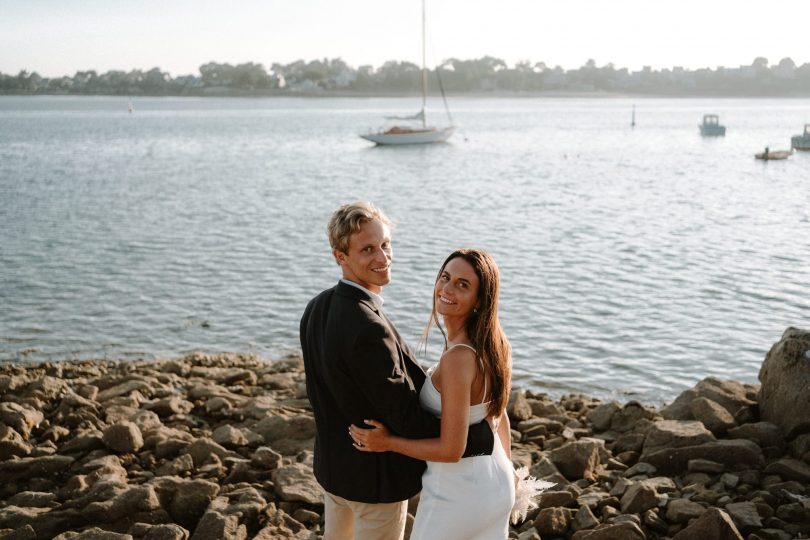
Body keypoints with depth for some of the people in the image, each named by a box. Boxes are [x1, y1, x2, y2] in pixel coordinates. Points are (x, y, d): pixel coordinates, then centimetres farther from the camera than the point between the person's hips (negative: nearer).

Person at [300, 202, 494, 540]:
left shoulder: (317, 309, -5)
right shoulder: (370, 331, -33)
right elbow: (408, 420, -29)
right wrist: (485, 437, -20)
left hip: (333, 464, 8)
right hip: (377, 476, -8)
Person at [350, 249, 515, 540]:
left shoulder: (458, 357, -29)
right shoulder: (492, 344, -3)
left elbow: (451, 449, -27)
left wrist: (388, 443, -15)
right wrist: (507, 468, 22)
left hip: (456, 495, -7)